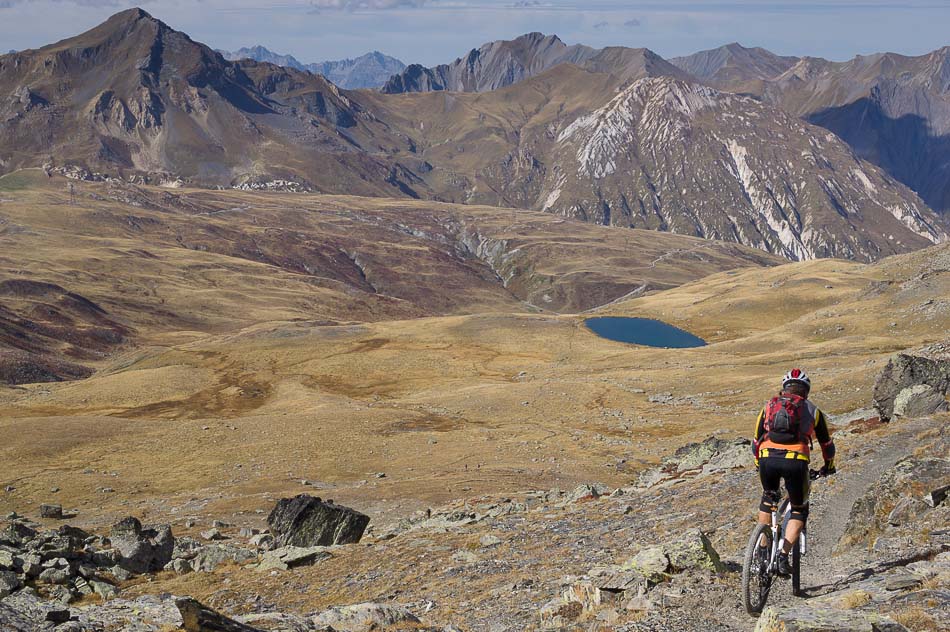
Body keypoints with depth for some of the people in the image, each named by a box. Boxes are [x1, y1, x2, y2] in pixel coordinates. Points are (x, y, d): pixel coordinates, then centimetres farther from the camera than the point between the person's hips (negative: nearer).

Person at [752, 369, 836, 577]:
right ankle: (783, 556, -1)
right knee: (799, 511, 17)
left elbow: (756, 440, 30)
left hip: (768, 459, 2)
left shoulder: (769, 406, 24)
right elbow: (827, 444, 32)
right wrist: (828, 466, 50)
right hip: (795, 461, -2)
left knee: (768, 499, 30)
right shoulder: (812, 410, 21)